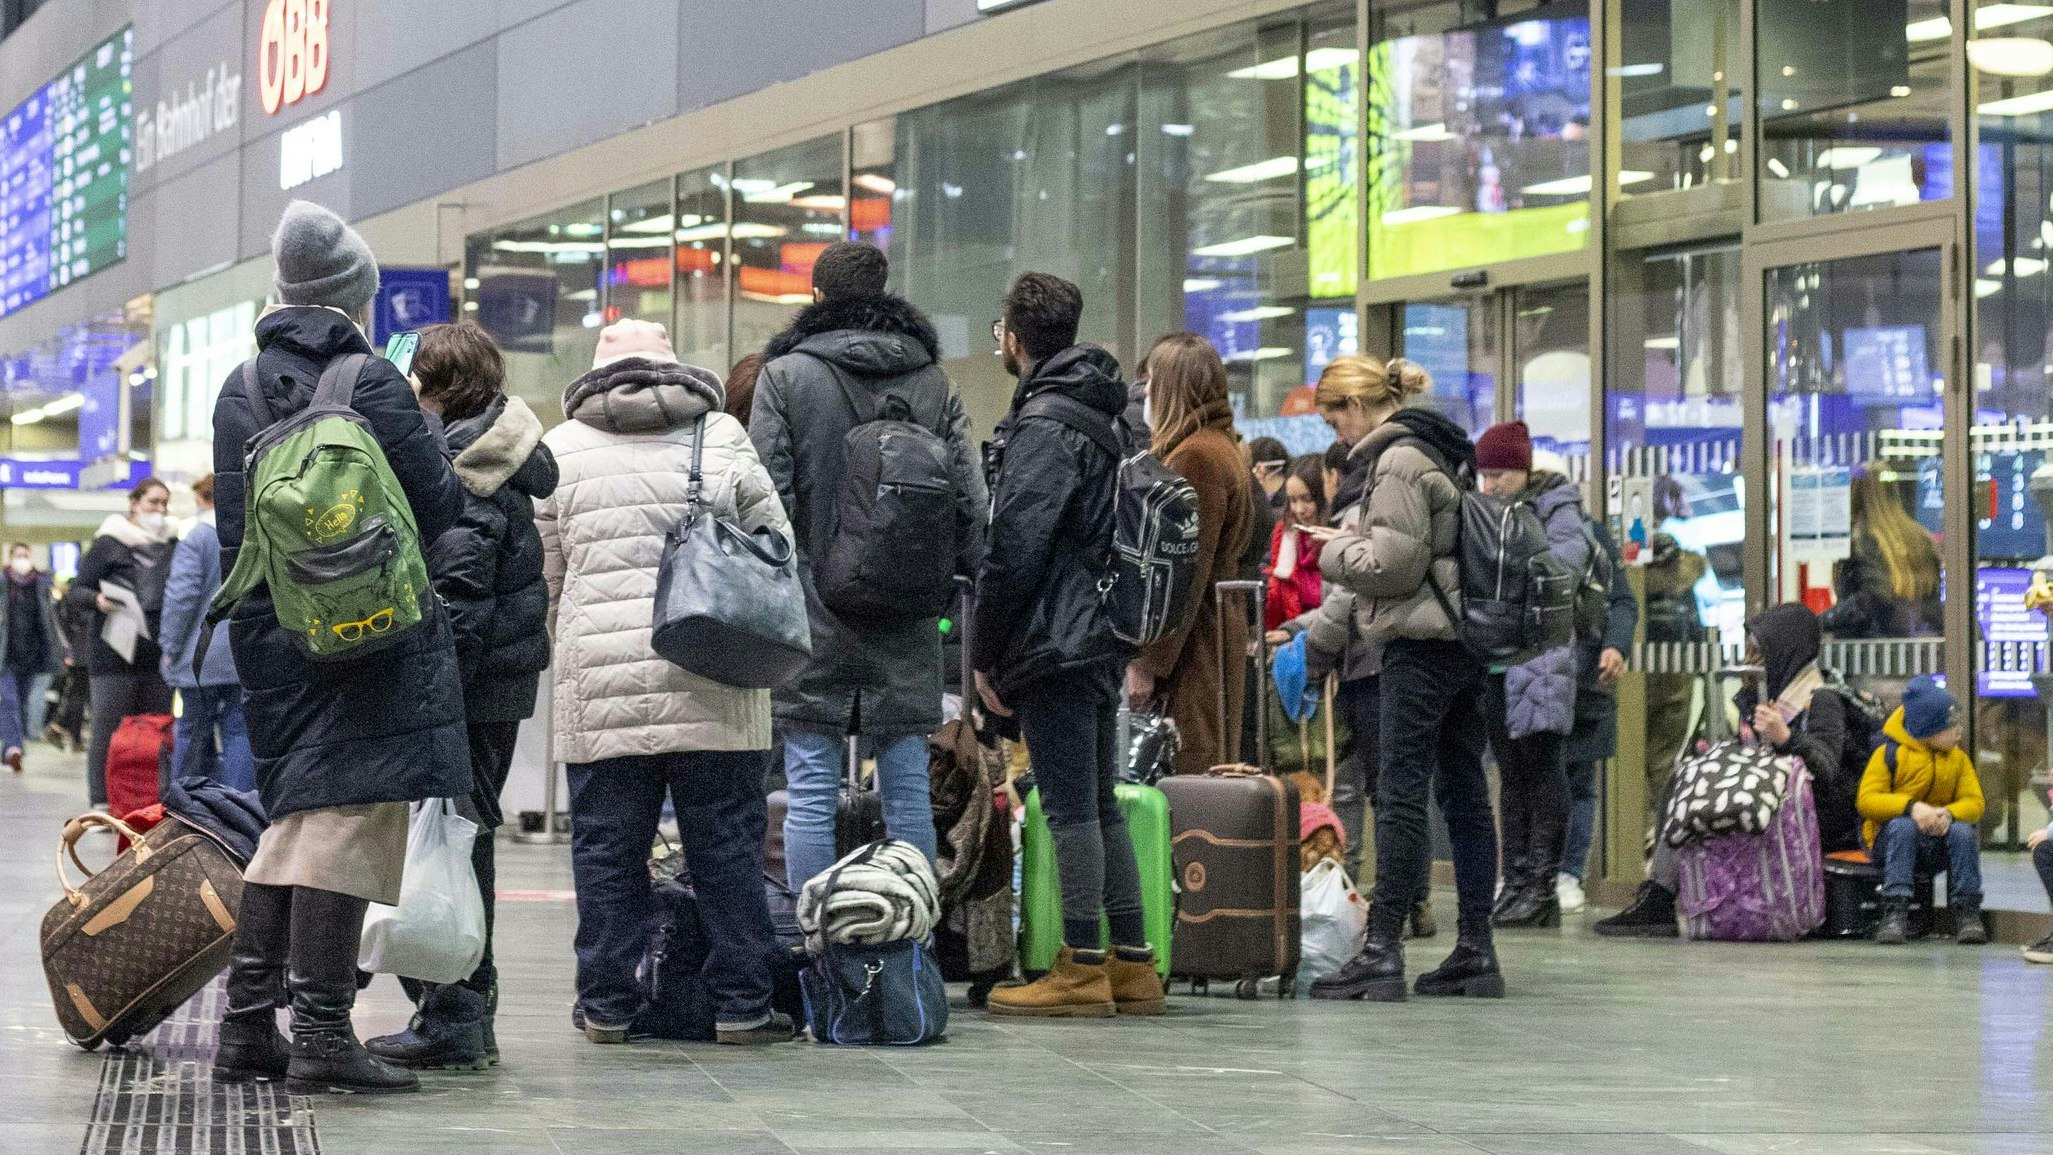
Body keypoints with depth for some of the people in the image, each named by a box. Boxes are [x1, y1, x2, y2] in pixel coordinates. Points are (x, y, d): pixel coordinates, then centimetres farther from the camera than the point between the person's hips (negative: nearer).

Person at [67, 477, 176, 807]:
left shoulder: (171, 546, 14)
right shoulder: (108, 544, 1)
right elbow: (77, 589, 1)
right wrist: (97, 600, -20)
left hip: (158, 653, 5)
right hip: (114, 653, -5)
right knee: (109, 730, -5)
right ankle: (101, 804, -2)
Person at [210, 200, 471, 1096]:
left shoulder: (240, 390, 10)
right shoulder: (370, 382, -8)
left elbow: (231, 525, 12)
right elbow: (440, 503, -6)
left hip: (269, 631, 6)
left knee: (296, 816, 14)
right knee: (346, 818, -7)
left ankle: (247, 1026, 12)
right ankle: (322, 1033, -11)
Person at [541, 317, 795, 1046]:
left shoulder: (558, 449, 7)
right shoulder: (723, 438, 6)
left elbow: (541, 577, 11)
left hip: (599, 685, 0)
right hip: (713, 686, 0)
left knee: (608, 846, 8)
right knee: (727, 844, 6)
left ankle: (607, 1005, 12)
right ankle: (742, 1005, 8)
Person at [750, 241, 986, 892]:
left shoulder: (785, 374, -3)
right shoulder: (932, 380, 8)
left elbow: (765, 496, -7)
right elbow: (968, 500, 6)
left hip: (814, 614, -3)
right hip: (907, 620, 3)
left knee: (811, 795, -1)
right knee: (907, 792, 7)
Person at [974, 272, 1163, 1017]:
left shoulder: (1044, 423, -13)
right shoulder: (1105, 416, 17)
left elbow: (1014, 546, -18)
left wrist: (985, 653, -12)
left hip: (1053, 640, -9)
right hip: (1101, 637, 9)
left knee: (1070, 807, -7)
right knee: (1100, 805, 12)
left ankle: (1082, 969, -6)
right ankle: (1131, 963, 14)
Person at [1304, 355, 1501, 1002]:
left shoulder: (1397, 460, -12)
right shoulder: (1444, 450, 18)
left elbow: (1392, 565, -17)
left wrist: (1336, 549, 0)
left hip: (1419, 645, -10)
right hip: (1467, 640, 10)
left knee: (1401, 794, -9)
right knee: (1464, 792, 9)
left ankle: (1383, 949, -10)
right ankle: (1477, 951, 11)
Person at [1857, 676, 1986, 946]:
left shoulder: (1958, 758, 7)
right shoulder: (1889, 754, -6)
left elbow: (1974, 802, -1)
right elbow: (1867, 800, -14)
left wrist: (1948, 814, -25)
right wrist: (1911, 807, -30)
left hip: (1939, 843, 3)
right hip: (1891, 838, -3)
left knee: (1963, 831, -30)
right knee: (1903, 826, -37)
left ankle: (1967, 913, -25)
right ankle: (1895, 912, -42)